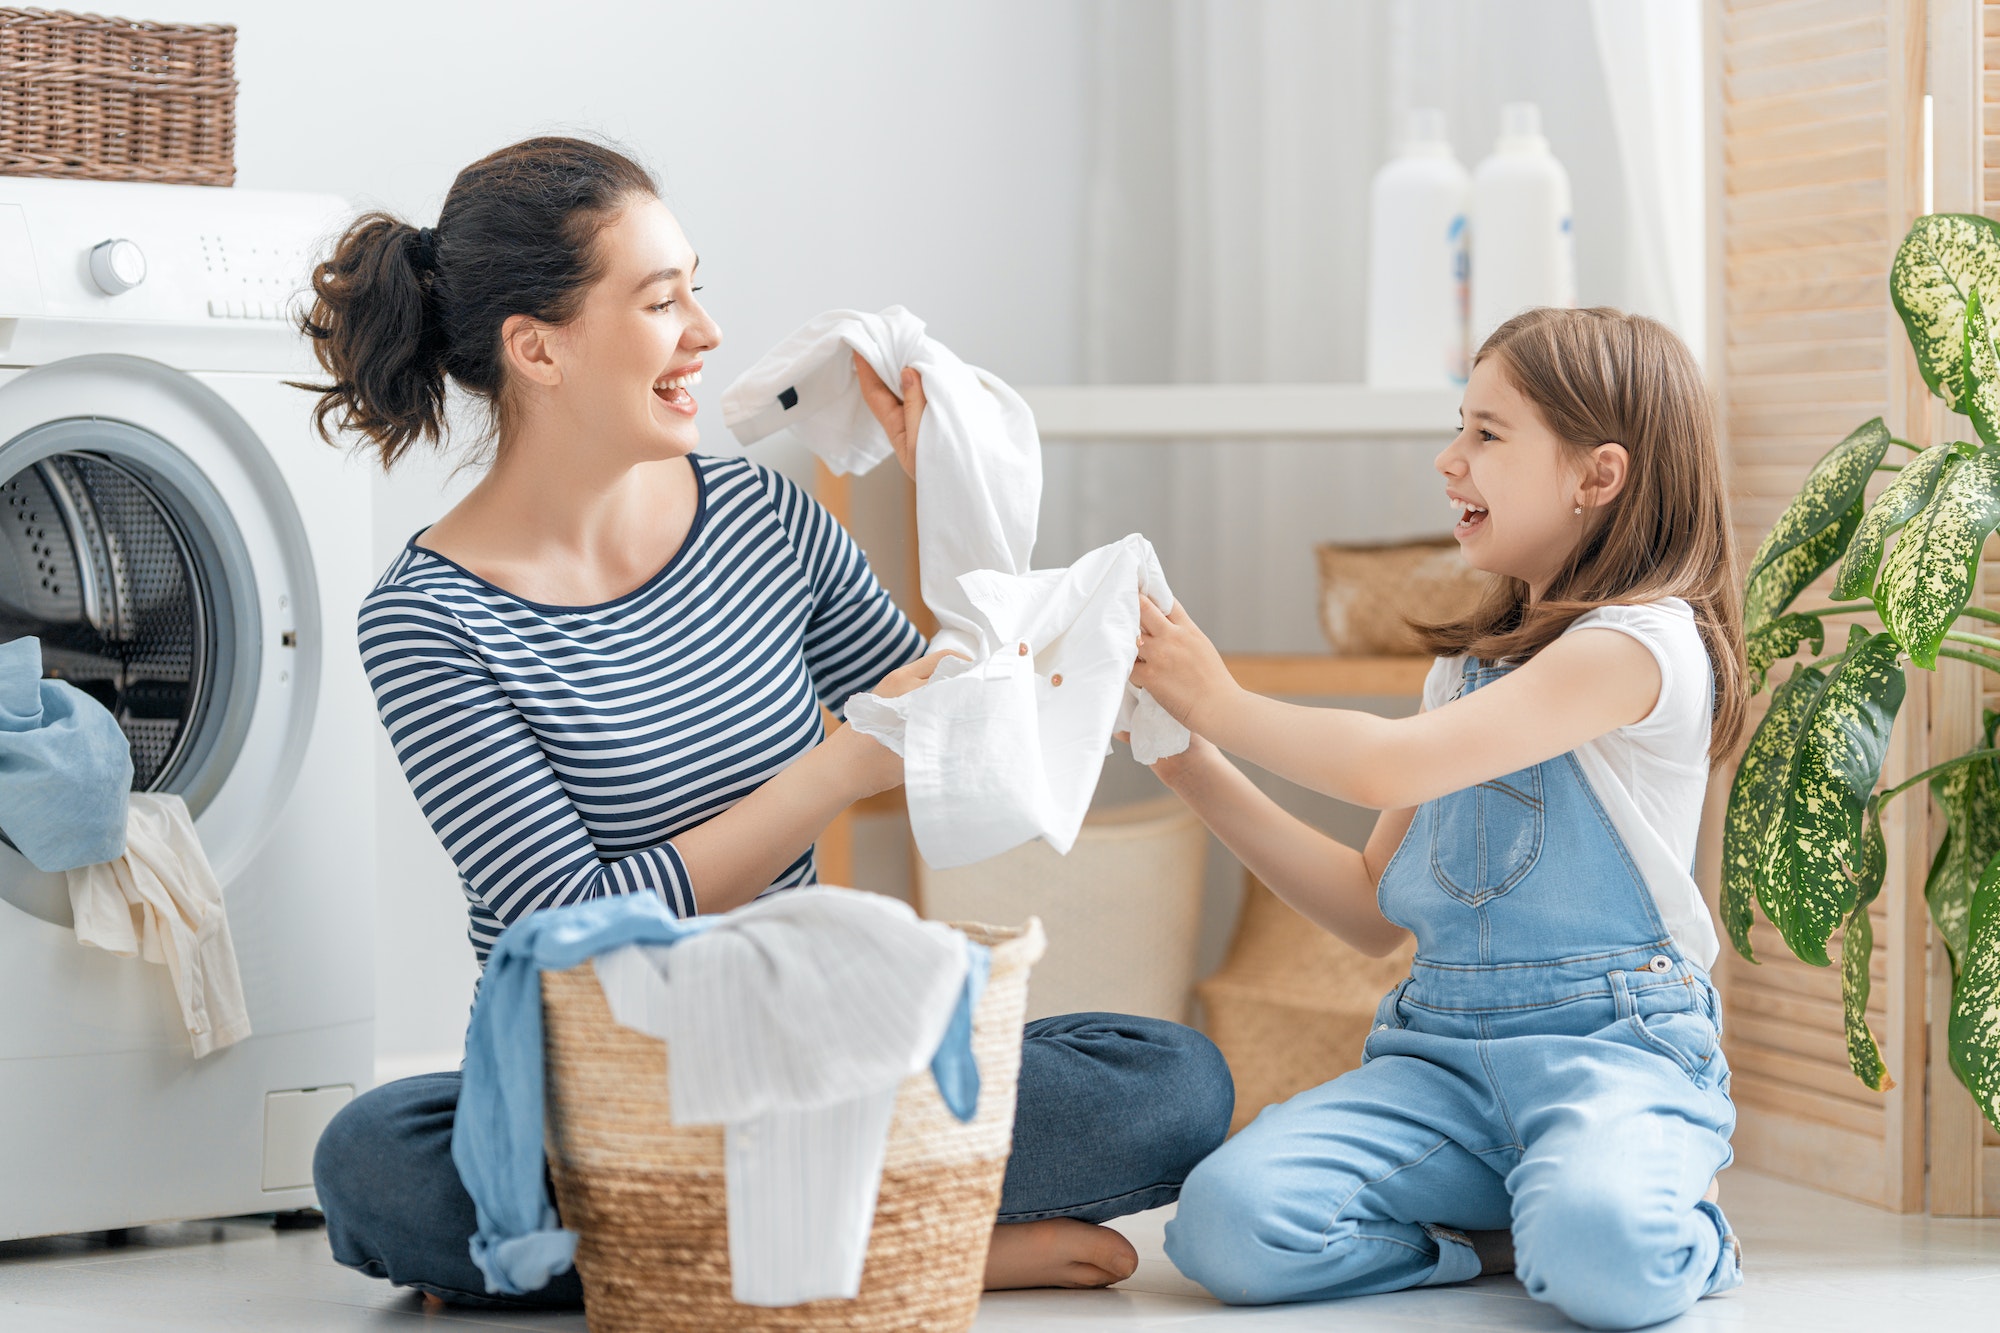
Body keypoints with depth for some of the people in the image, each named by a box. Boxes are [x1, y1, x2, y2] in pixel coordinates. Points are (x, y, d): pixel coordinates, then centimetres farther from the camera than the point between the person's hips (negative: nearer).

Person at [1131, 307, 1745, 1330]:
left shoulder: (1644, 642, -7)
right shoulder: (1467, 664, 21)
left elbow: (1389, 765, -16)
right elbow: (1373, 911, 20)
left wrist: (1220, 704, -1)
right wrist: (1192, 765, 13)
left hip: (1612, 1042, -6)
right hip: (1440, 1050, 6)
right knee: (1227, 1220, -23)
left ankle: (1682, 1238, -3)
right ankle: (1513, 1231, -4)